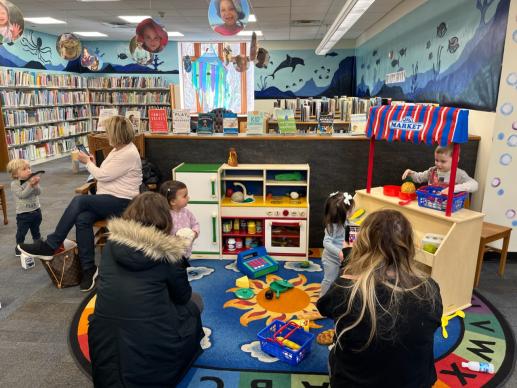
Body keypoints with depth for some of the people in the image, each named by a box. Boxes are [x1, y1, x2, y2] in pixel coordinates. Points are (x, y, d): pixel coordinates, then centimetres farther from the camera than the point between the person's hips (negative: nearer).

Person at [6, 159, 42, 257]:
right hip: (23, 213, -4)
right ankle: (19, 247, 27)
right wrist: (30, 185, -32)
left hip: (36, 210, 4)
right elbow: (22, 195, -24)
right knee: (21, 232, 8)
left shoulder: (32, 180, -1)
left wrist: (36, 185, -28)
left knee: (36, 230, 21)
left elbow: (38, 192, -10)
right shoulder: (14, 184, -12)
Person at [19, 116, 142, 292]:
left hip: (121, 202, -9)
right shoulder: (117, 149, 16)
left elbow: (103, 175, -17)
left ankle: (50, 246, -14)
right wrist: (93, 164, 4)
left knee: (79, 200, -26)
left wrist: (87, 162, -1)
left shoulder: (129, 154, -16)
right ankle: (88, 268, -16)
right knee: (82, 219, -20)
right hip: (107, 199, 9)